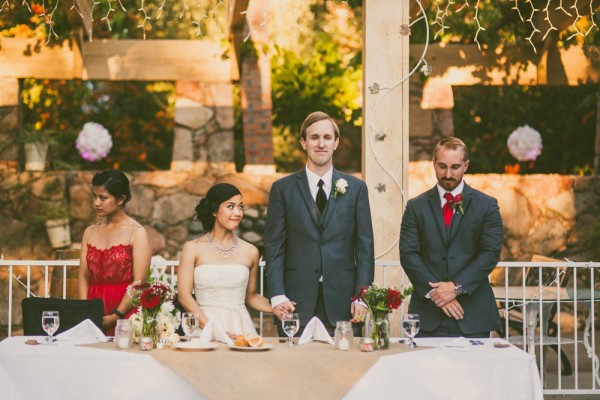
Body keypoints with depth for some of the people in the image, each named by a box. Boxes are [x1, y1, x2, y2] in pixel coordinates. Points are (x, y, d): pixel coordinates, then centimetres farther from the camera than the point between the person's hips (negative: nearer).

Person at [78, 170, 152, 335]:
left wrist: (115, 317, -14)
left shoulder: (137, 233, -1)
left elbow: (138, 282, -9)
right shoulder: (90, 232, 16)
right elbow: (83, 275, 9)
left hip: (124, 313, -4)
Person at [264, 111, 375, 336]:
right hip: (296, 303, -1)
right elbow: (274, 247, 4)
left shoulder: (356, 188, 10)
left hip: (342, 303, 1)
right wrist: (277, 296, -7)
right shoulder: (283, 189, 7)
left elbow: (365, 247, 7)